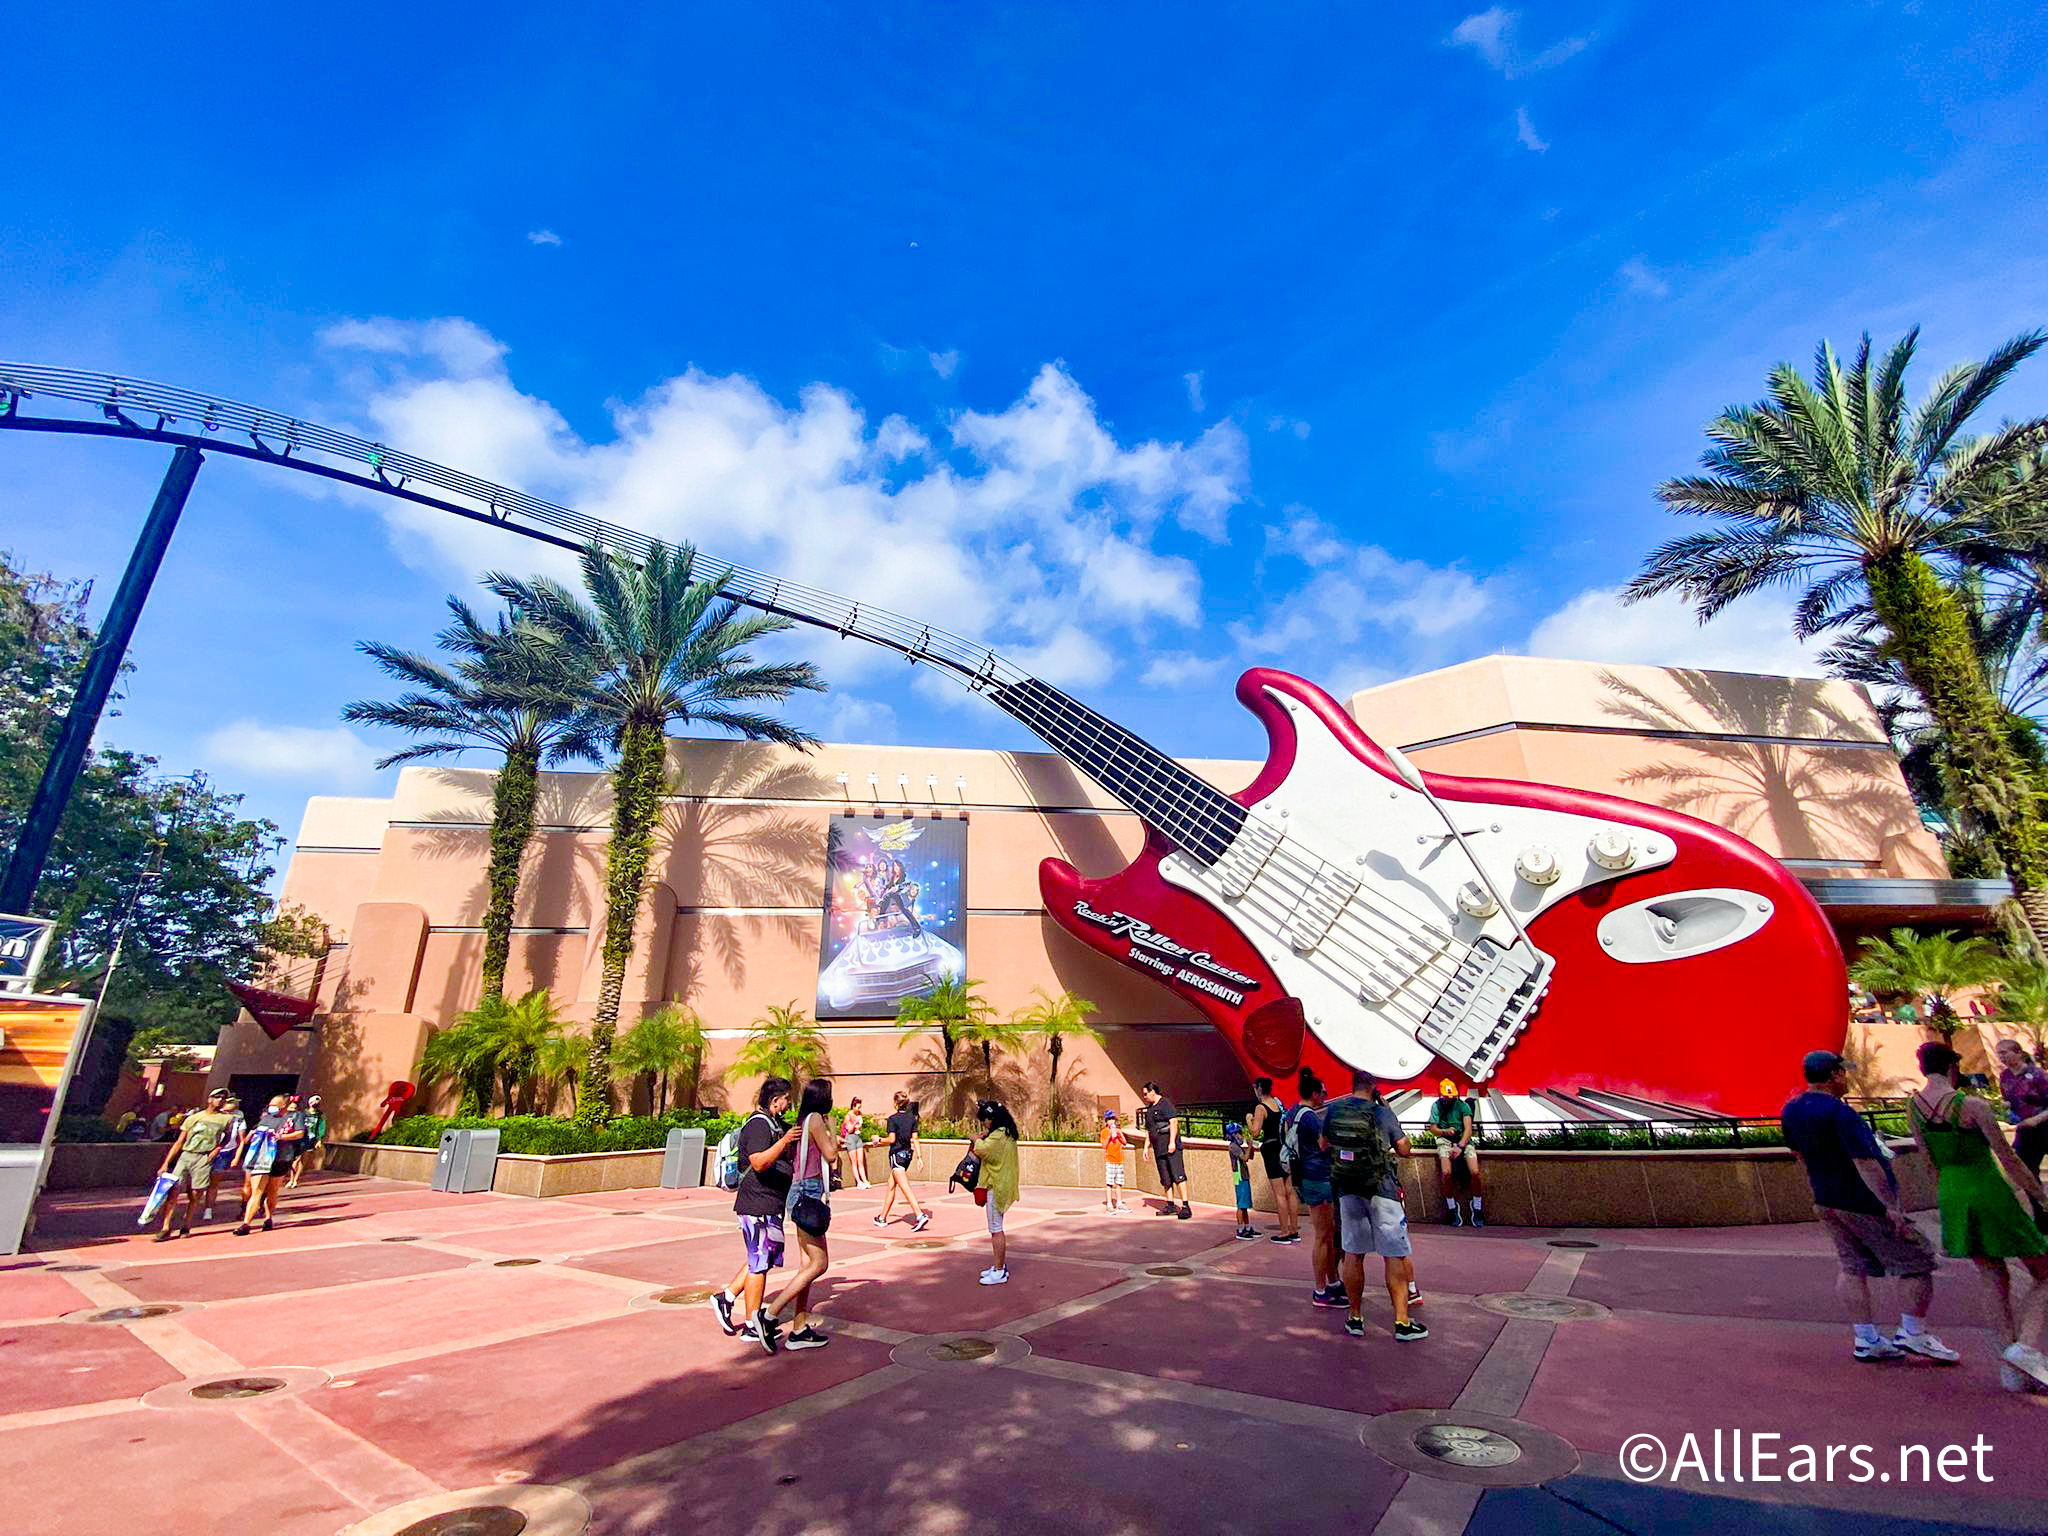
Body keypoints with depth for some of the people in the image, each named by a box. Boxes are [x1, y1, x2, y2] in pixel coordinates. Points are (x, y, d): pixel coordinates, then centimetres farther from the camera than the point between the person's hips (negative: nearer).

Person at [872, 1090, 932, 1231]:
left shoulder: (893, 1119, -11)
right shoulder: (912, 1118, 5)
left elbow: (892, 1139, -16)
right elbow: (915, 1138, 4)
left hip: (897, 1154, -7)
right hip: (908, 1153, 7)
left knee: (905, 1188, -11)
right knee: (891, 1185, 19)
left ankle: (920, 1216, -23)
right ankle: (882, 1217, 28)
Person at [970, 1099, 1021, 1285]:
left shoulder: (999, 1135, -20)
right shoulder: (1006, 1133, 12)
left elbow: (981, 1150, -29)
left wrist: (977, 1139, -10)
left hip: (996, 1187, -10)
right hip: (998, 1185, 10)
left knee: (996, 1229, -3)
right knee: (995, 1229, 18)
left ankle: (1000, 1272, 4)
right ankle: (1000, 1265, 27)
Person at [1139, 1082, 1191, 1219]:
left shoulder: (1165, 1103, -6)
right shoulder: (1149, 1109, 19)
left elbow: (1174, 1122, -14)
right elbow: (1149, 1131, 25)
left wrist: (1172, 1142, -21)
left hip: (1171, 1147, -8)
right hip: (1158, 1149, 8)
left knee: (1178, 1175, -13)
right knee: (1165, 1179, 8)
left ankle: (1186, 1207, -13)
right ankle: (1171, 1206, 14)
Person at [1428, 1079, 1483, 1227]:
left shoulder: (1462, 1105, -2)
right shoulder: (1436, 1106, 4)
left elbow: (1468, 1128, -10)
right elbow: (1433, 1127, 3)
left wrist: (1460, 1146, -23)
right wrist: (1444, 1131, -19)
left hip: (1464, 1139, 0)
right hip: (1445, 1140, 0)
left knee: (1475, 1172, -20)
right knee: (1445, 1173, -23)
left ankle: (1477, 1206, 6)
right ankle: (1452, 1207, 0)